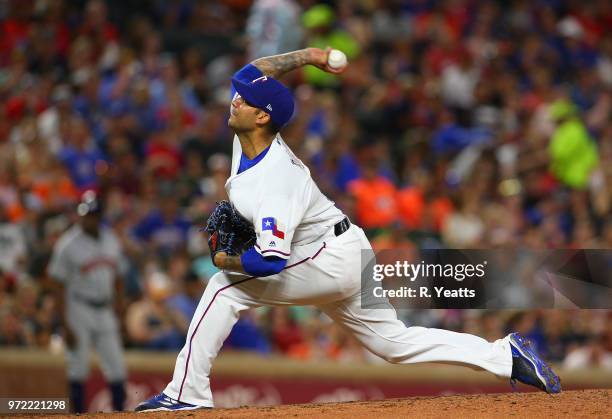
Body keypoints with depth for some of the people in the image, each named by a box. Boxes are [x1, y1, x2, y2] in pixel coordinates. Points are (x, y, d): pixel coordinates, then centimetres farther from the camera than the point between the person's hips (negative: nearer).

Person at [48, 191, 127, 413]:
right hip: (79, 312, -5)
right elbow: (59, 286, -10)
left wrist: (120, 317, 12)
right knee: (78, 369, -4)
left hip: (105, 312, 5)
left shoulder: (111, 241, 8)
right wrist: (65, 326, -15)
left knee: (117, 369, 3)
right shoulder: (68, 245, -9)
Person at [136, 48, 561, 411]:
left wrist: (226, 260, -18)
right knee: (393, 340, 14)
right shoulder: (248, 137, -5)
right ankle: (505, 355, 10)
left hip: (328, 261, -10)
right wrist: (308, 55, 2)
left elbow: (270, 262, -35)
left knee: (225, 287, -12)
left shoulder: (273, 183, -29)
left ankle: (187, 393, -11)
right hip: (347, 258, 10)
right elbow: (257, 69, 9)